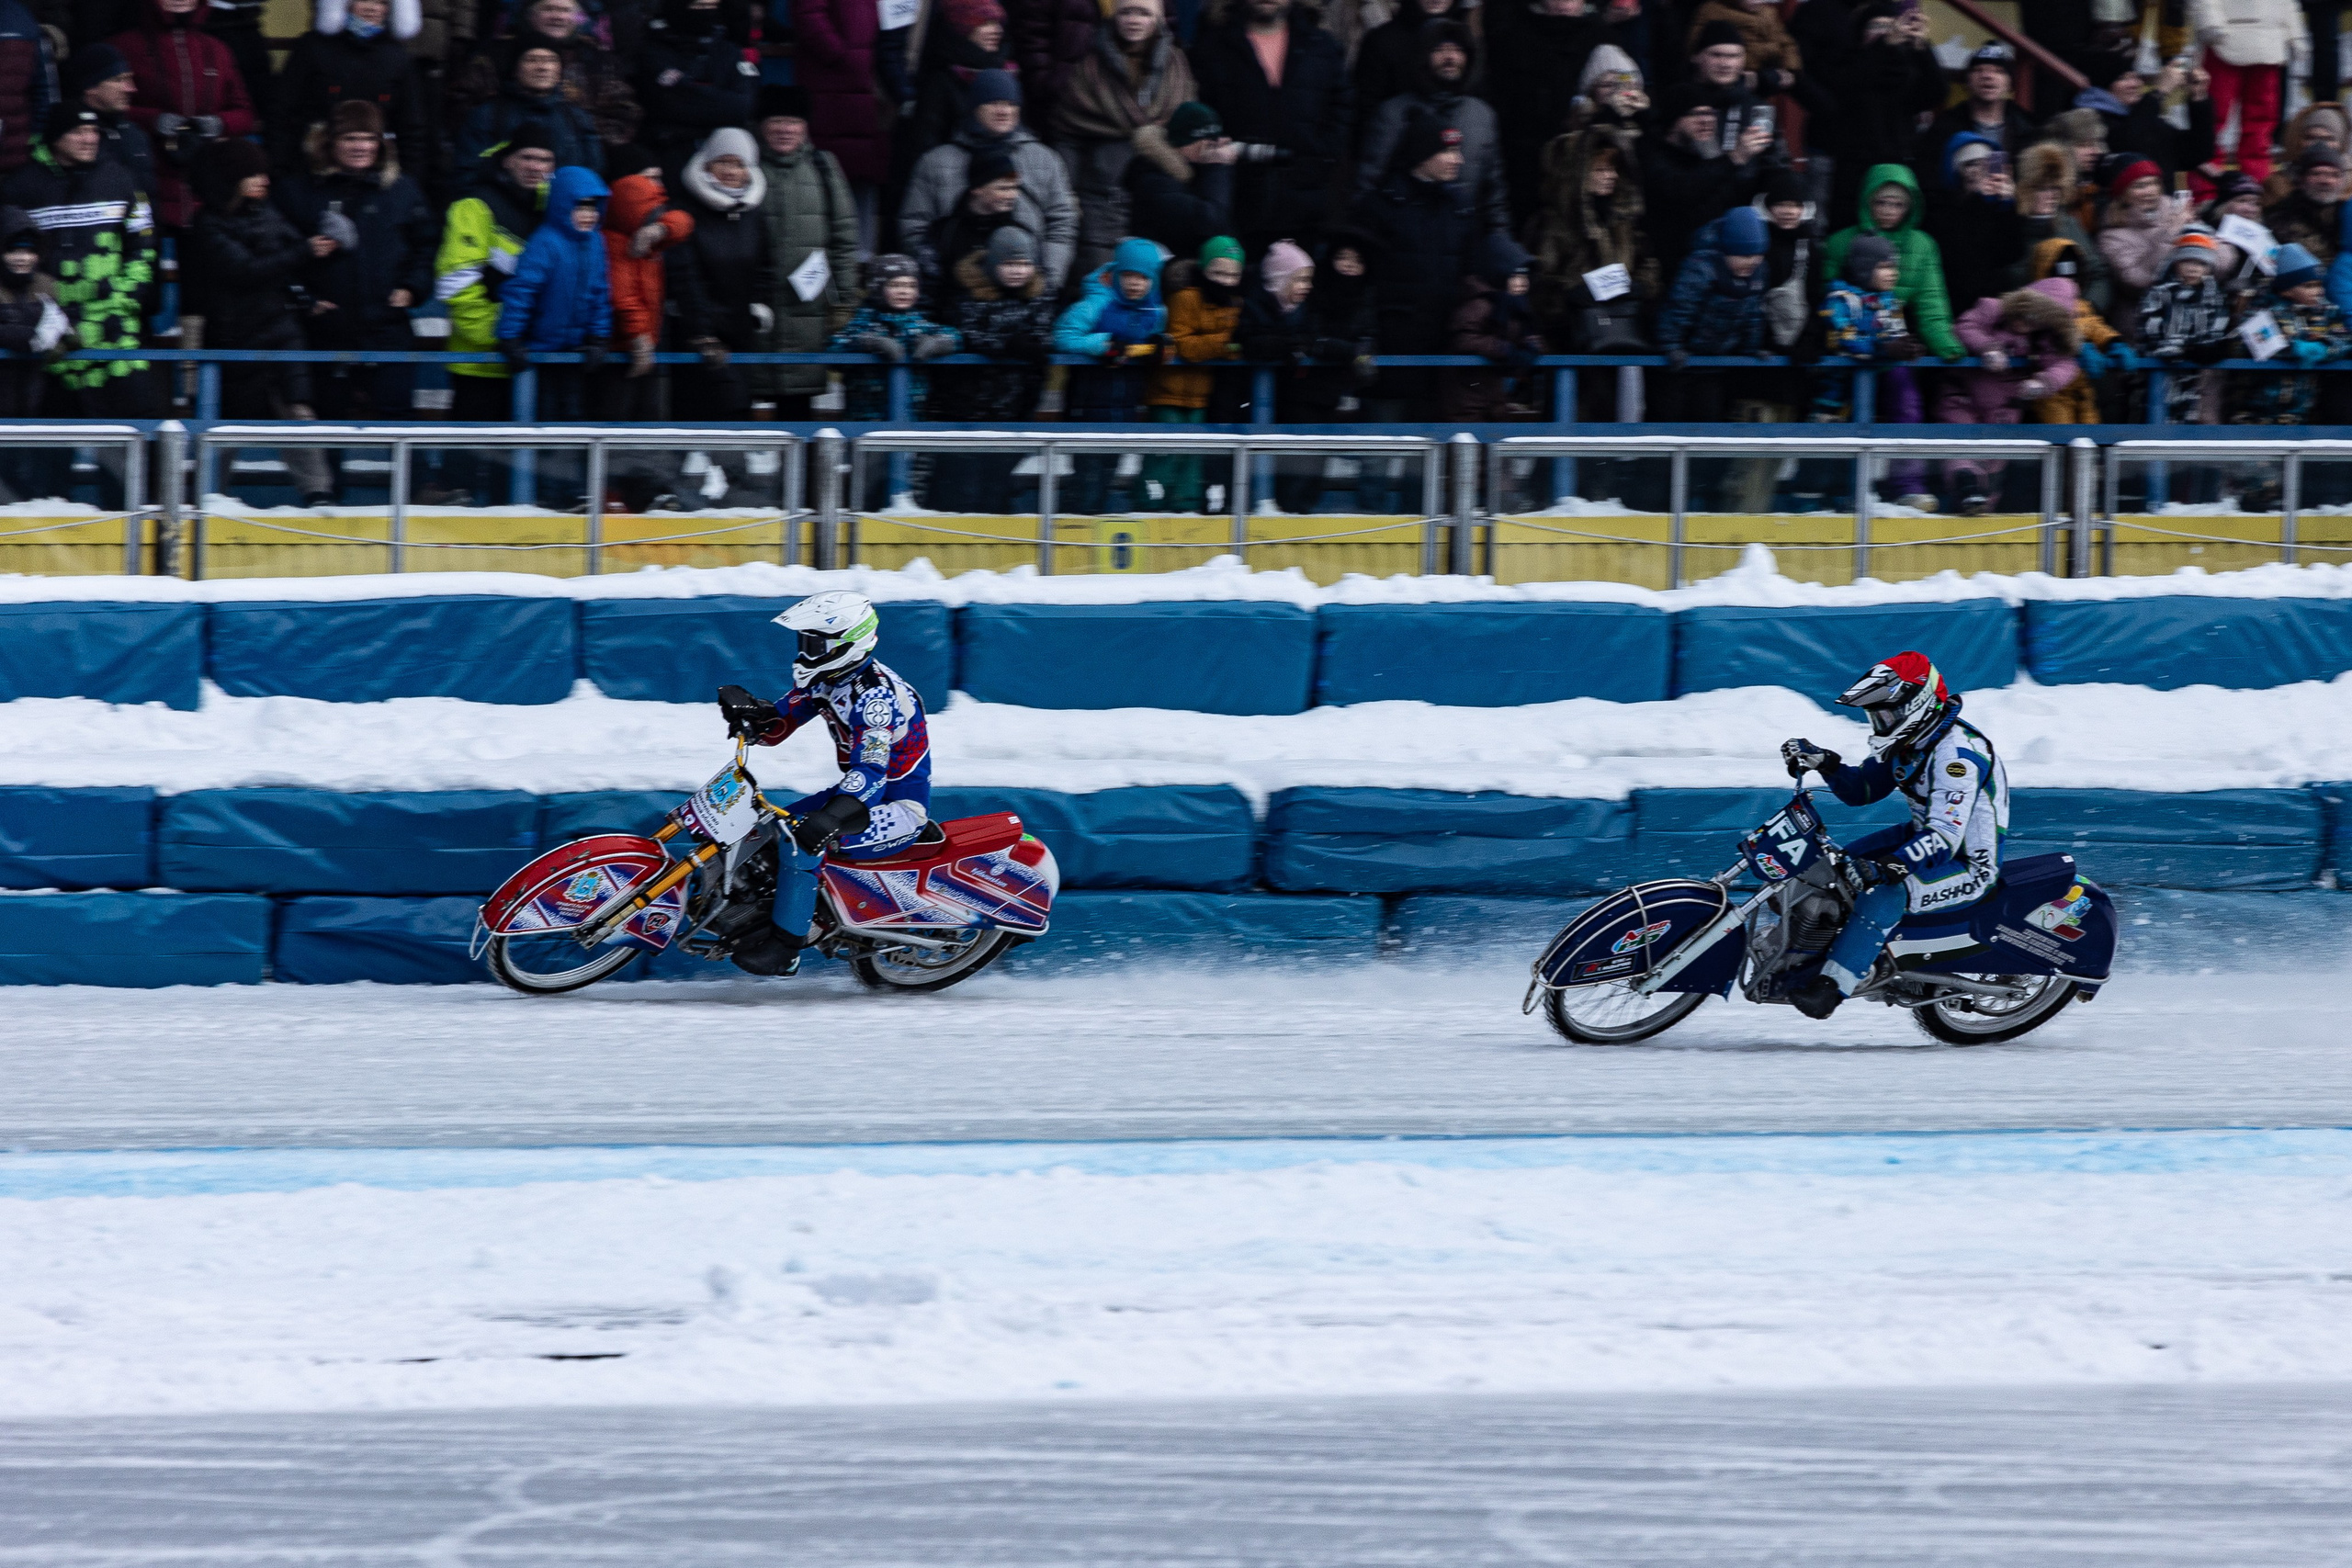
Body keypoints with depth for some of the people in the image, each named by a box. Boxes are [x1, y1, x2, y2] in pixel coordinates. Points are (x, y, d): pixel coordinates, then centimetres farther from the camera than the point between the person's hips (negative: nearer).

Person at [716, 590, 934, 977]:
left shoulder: (875, 694, -27)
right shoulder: (827, 680, 4)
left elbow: (871, 770, -38)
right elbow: (776, 725, 8)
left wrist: (830, 817, -53)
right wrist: (748, 711, -17)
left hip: (898, 809, -11)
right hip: (864, 790, 11)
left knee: (802, 838, -28)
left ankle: (785, 948, -23)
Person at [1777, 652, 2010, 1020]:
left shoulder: (1956, 753, -27)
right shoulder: (1909, 741, 4)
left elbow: (1944, 840, -36)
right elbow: (1861, 790, 14)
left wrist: (1885, 867, -48)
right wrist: (1823, 762, -6)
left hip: (1970, 867, -11)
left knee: (1885, 891, -33)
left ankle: (1831, 987, -35)